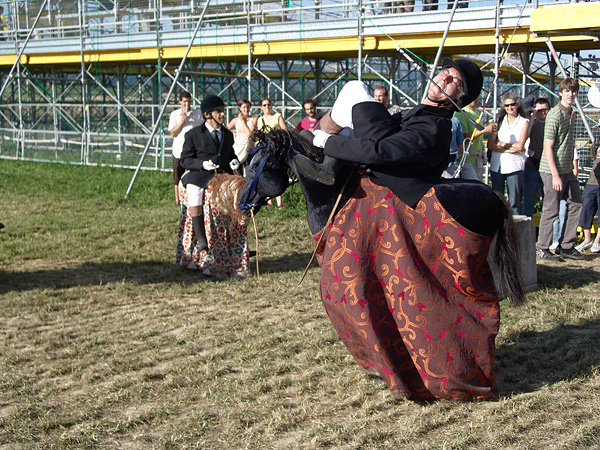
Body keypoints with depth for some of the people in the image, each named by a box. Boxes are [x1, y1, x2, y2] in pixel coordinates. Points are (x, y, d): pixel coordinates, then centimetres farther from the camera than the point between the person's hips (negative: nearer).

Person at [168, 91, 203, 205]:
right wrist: (182, 121, -11)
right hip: (179, 150, 0)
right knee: (178, 177, 6)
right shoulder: (174, 115, 4)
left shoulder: (197, 114, 6)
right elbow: (172, 133, -1)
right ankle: (177, 199, 15)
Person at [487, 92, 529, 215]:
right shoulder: (499, 121, 14)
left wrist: (502, 144, 0)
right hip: (497, 165, 3)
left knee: (514, 201, -5)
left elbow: (520, 146, -5)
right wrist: (508, 149, -8)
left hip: (514, 166, -3)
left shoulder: (524, 122, 6)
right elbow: (490, 144, 3)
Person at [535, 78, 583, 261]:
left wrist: (571, 168, 16)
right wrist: (555, 175, -21)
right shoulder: (555, 114, -14)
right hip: (553, 170, -8)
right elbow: (548, 147, -18)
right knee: (551, 210, -3)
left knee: (575, 205, 9)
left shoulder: (572, 114, 12)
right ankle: (542, 249, 9)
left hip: (568, 170, 9)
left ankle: (567, 246, 19)